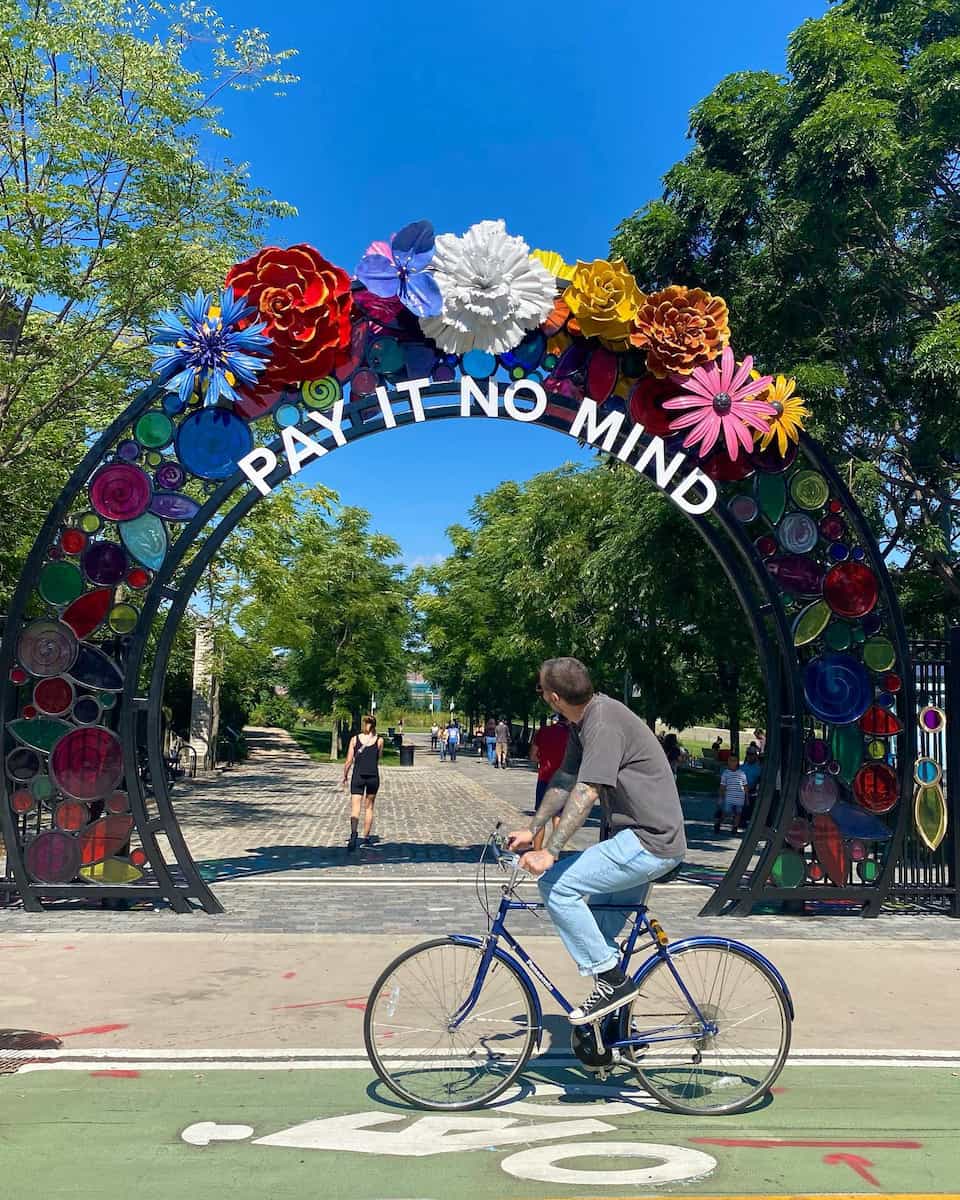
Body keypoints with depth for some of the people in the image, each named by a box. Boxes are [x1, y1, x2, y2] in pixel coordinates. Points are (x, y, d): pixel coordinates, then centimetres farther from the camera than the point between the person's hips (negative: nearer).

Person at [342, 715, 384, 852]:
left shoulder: (354, 739, 0)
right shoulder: (379, 740, 0)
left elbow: (349, 761, -1)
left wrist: (345, 776, 11)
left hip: (358, 775, -1)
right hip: (373, 776, 1)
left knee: (355, 808, -6)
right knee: (369, 807, 16)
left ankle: (353, 833, -30)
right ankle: (366, 838, 21)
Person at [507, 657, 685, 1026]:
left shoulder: (605, 722, -21)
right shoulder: (583, 721, 10)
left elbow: (585, 793, -28)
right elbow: (564, 780, 16)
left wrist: (549, 853, -29)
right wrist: (531, 830, 14)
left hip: (647, 843, -10)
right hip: (632, 835, 10)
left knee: (556, 884, -16)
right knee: (603, 935, 15)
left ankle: (614, 980, -7)